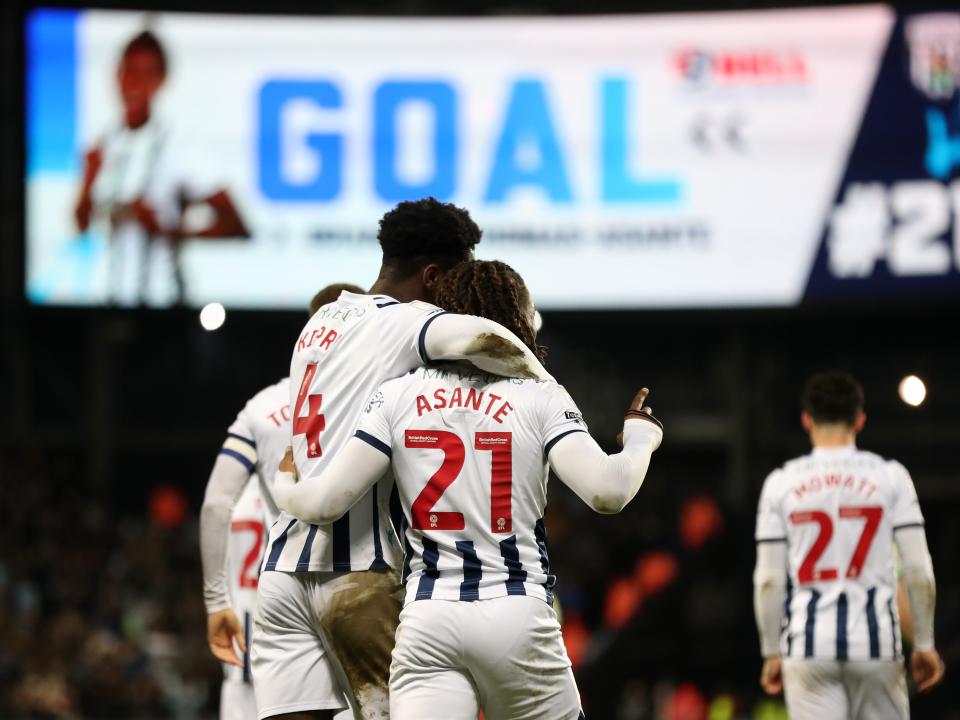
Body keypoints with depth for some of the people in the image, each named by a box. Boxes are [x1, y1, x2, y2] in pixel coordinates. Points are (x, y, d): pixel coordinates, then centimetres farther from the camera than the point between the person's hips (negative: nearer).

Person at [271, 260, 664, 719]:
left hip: (427, 617, 1)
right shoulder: (539, 397, 1)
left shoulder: (396, 397, 6)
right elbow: (606, 491, -10)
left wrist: (284, 487, 24)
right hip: (518, 616, -1)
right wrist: (641, 436, 10)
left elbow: (326, 503, 1)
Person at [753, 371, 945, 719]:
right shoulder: (889, 476, 2)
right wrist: (924, 644, 5)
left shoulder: (781, 482, 3)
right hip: (874, 638, 0)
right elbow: (918, 571, -2)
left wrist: (772, 653, 9)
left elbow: (768, 580, 1)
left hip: (808, 643, 0)